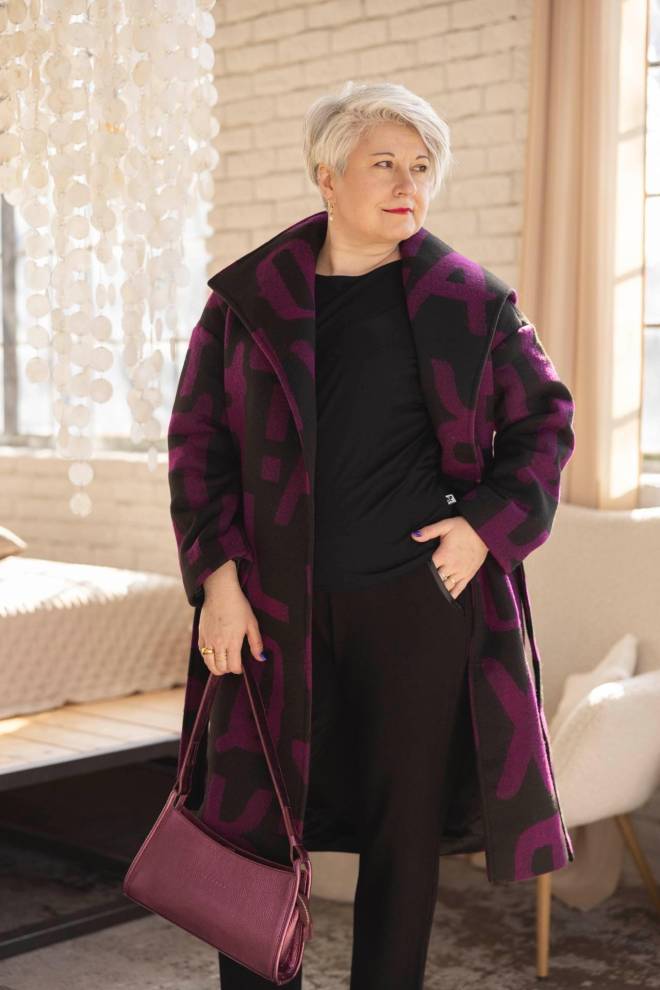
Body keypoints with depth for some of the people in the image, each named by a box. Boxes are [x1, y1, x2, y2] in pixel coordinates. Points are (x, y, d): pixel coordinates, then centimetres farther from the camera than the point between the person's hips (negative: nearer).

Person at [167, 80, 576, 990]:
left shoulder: (471, 301, 3)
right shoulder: (247, 298, 3)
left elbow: (545, 420, 11)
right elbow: (197, 439, 4)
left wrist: (490, 524, -4)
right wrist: (217, 576, -5)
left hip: (419, 602, 0)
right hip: (278, 607, 0)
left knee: (406, 825, 9)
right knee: (255, 823, 4)